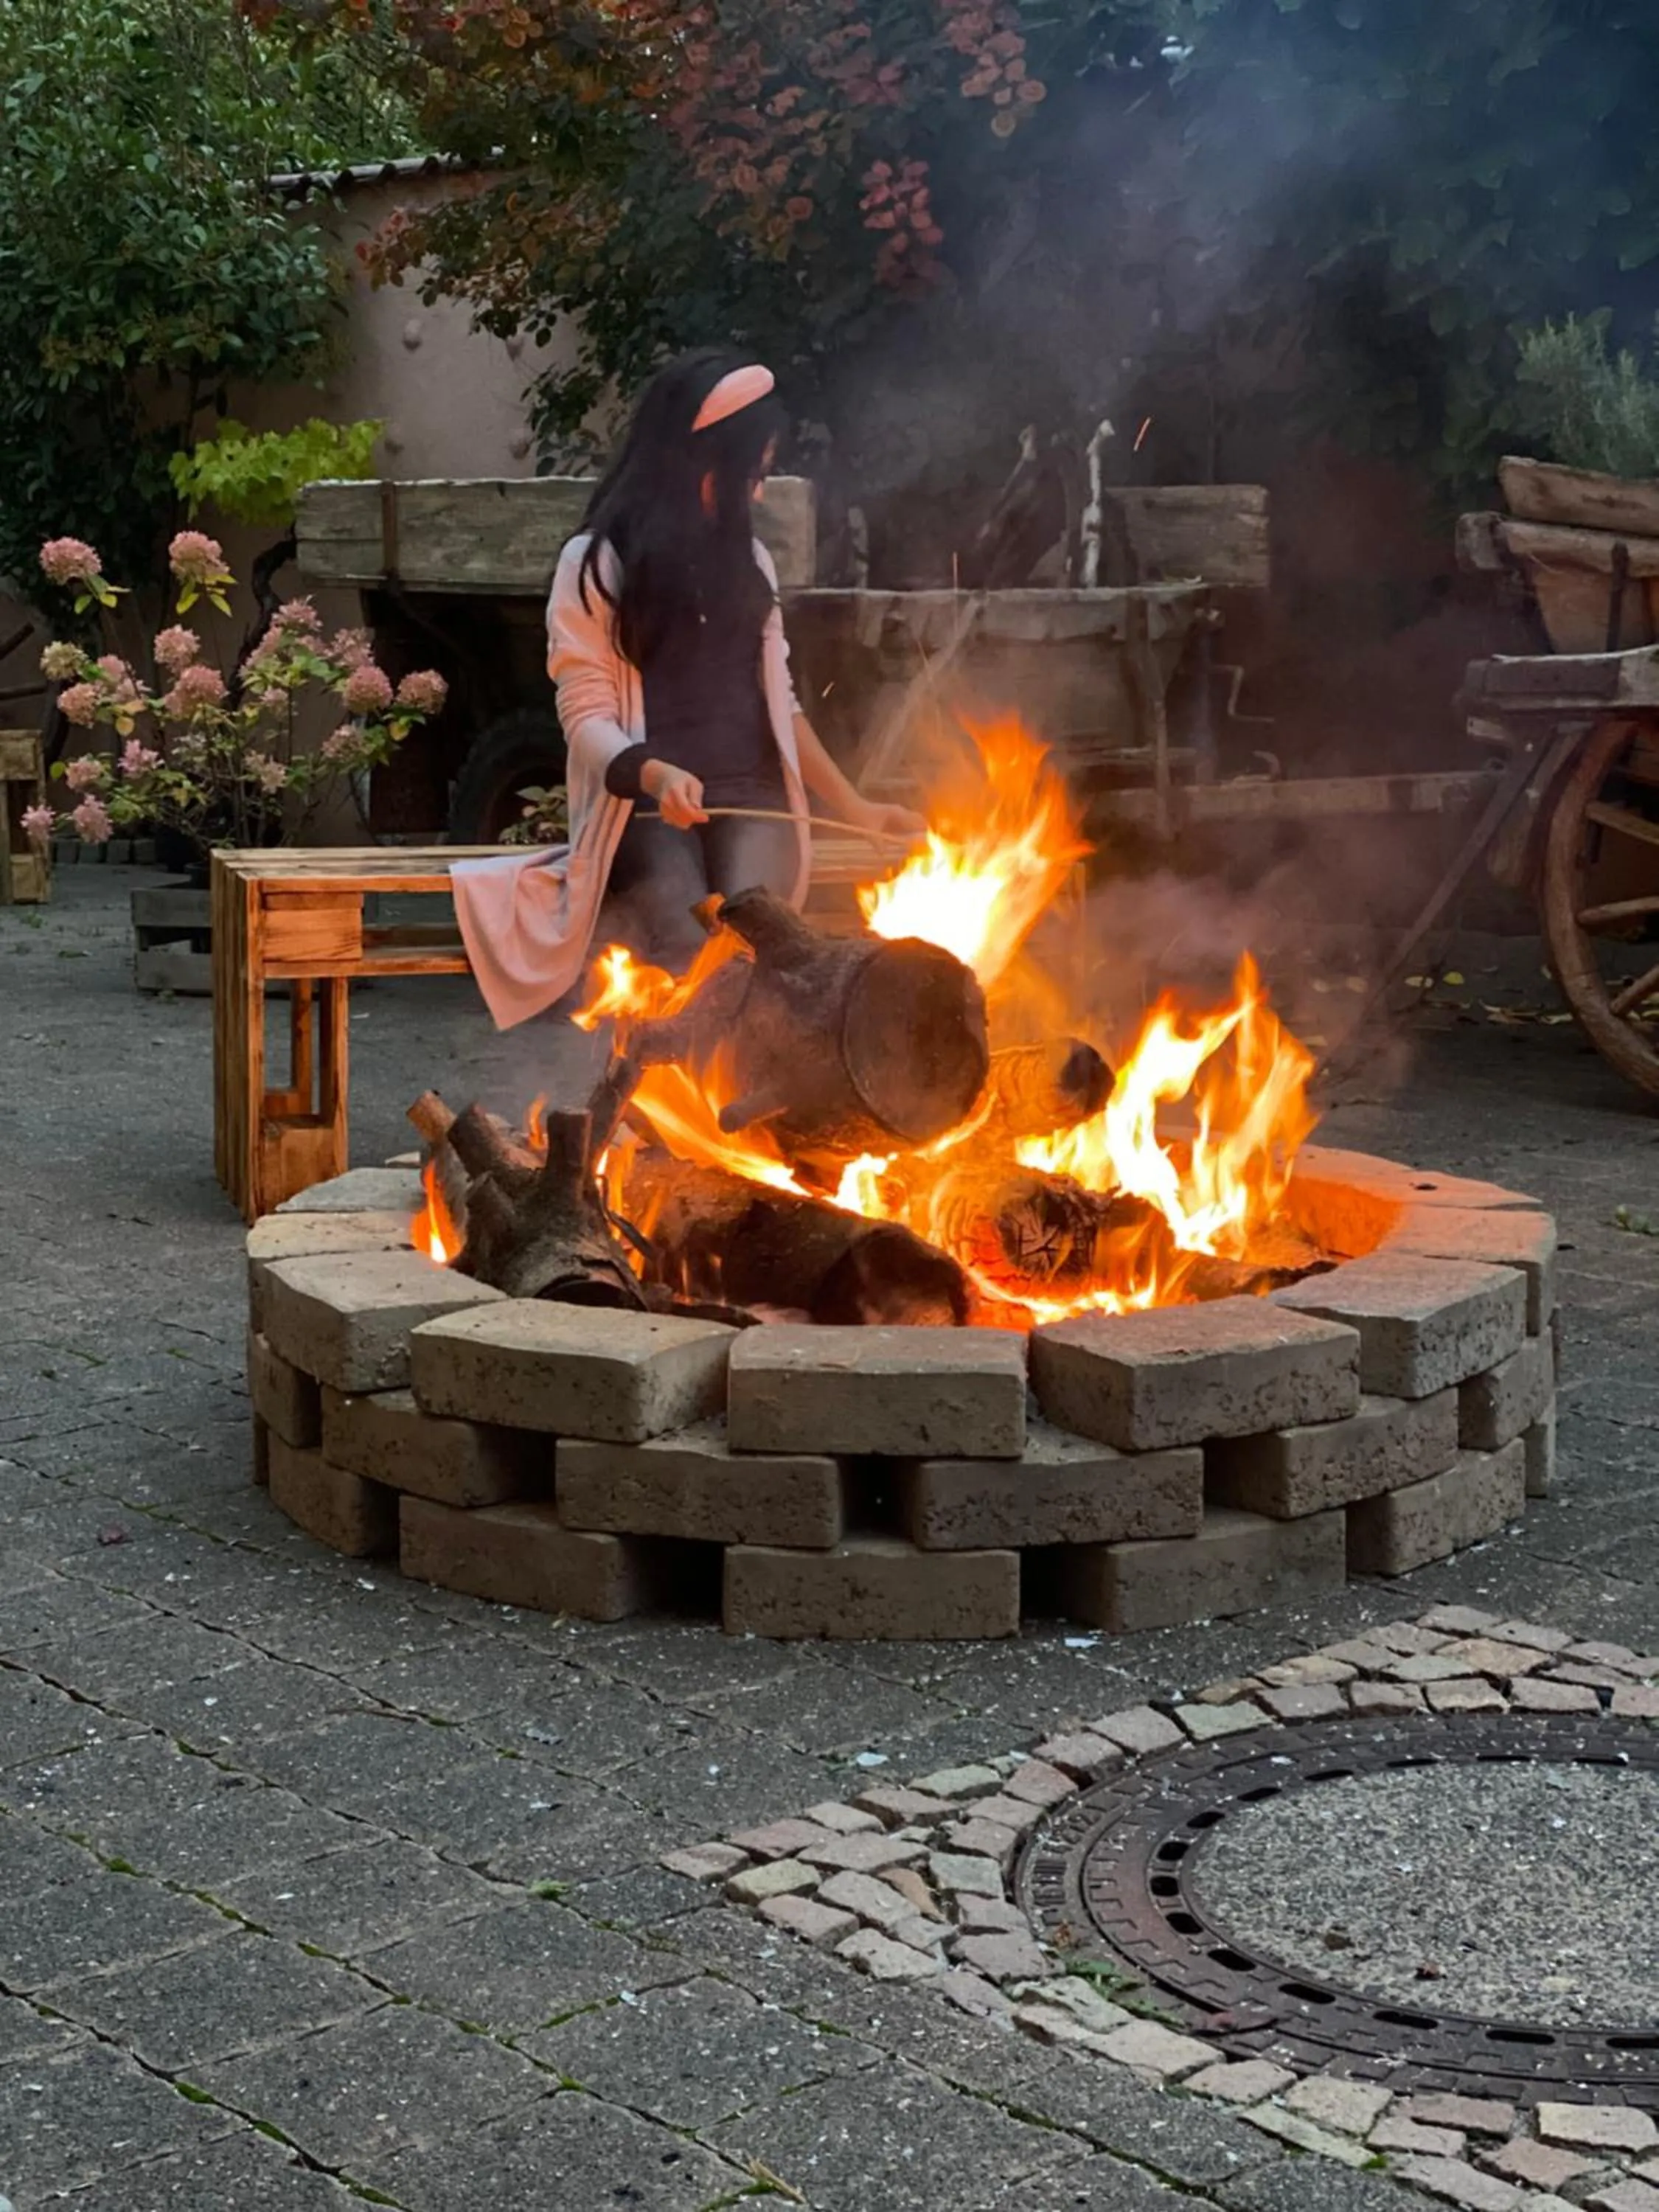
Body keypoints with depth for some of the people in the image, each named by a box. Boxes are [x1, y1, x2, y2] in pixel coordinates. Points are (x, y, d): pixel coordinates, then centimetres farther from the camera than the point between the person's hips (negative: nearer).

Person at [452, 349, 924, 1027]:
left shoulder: (748, 559, 18)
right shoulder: (597, 563, 2)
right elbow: (587, 717, -3)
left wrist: (854, 808, 21)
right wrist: (656, 775, -23)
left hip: (752, 797, 4)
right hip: (646, 808, -4)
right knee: (697, 966, -31)